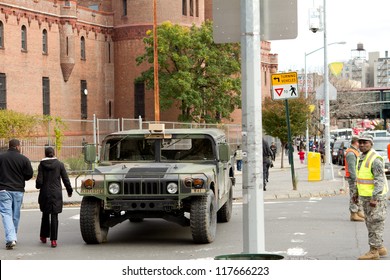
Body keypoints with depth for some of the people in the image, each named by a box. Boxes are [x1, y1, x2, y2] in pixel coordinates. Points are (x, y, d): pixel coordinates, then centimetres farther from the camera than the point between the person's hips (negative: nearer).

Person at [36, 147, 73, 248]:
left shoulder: (42, 165, -4)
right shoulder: (59, 164, -2)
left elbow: (39, 181, -7)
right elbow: (65, 179, 0)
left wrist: (38, 186, 16)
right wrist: (69, 190, 14)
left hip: (45, 193, 0)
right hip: (56, 194, 0)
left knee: (45, 215, 17)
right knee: (54, 216, 1)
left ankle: (44, 236, 27)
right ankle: (53, 240, -5)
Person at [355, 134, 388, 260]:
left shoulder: (375, 159, -17)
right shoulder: (361, 158, 12)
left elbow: (380, 180, -21)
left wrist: (374, 198, -26)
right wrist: (356, 193, 21)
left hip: (375, 197, -9)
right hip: (365, 197, 9)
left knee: (375, 223, -6)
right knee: (370, 223, 13)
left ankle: (374, 251, -2)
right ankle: (380, 248, 22)